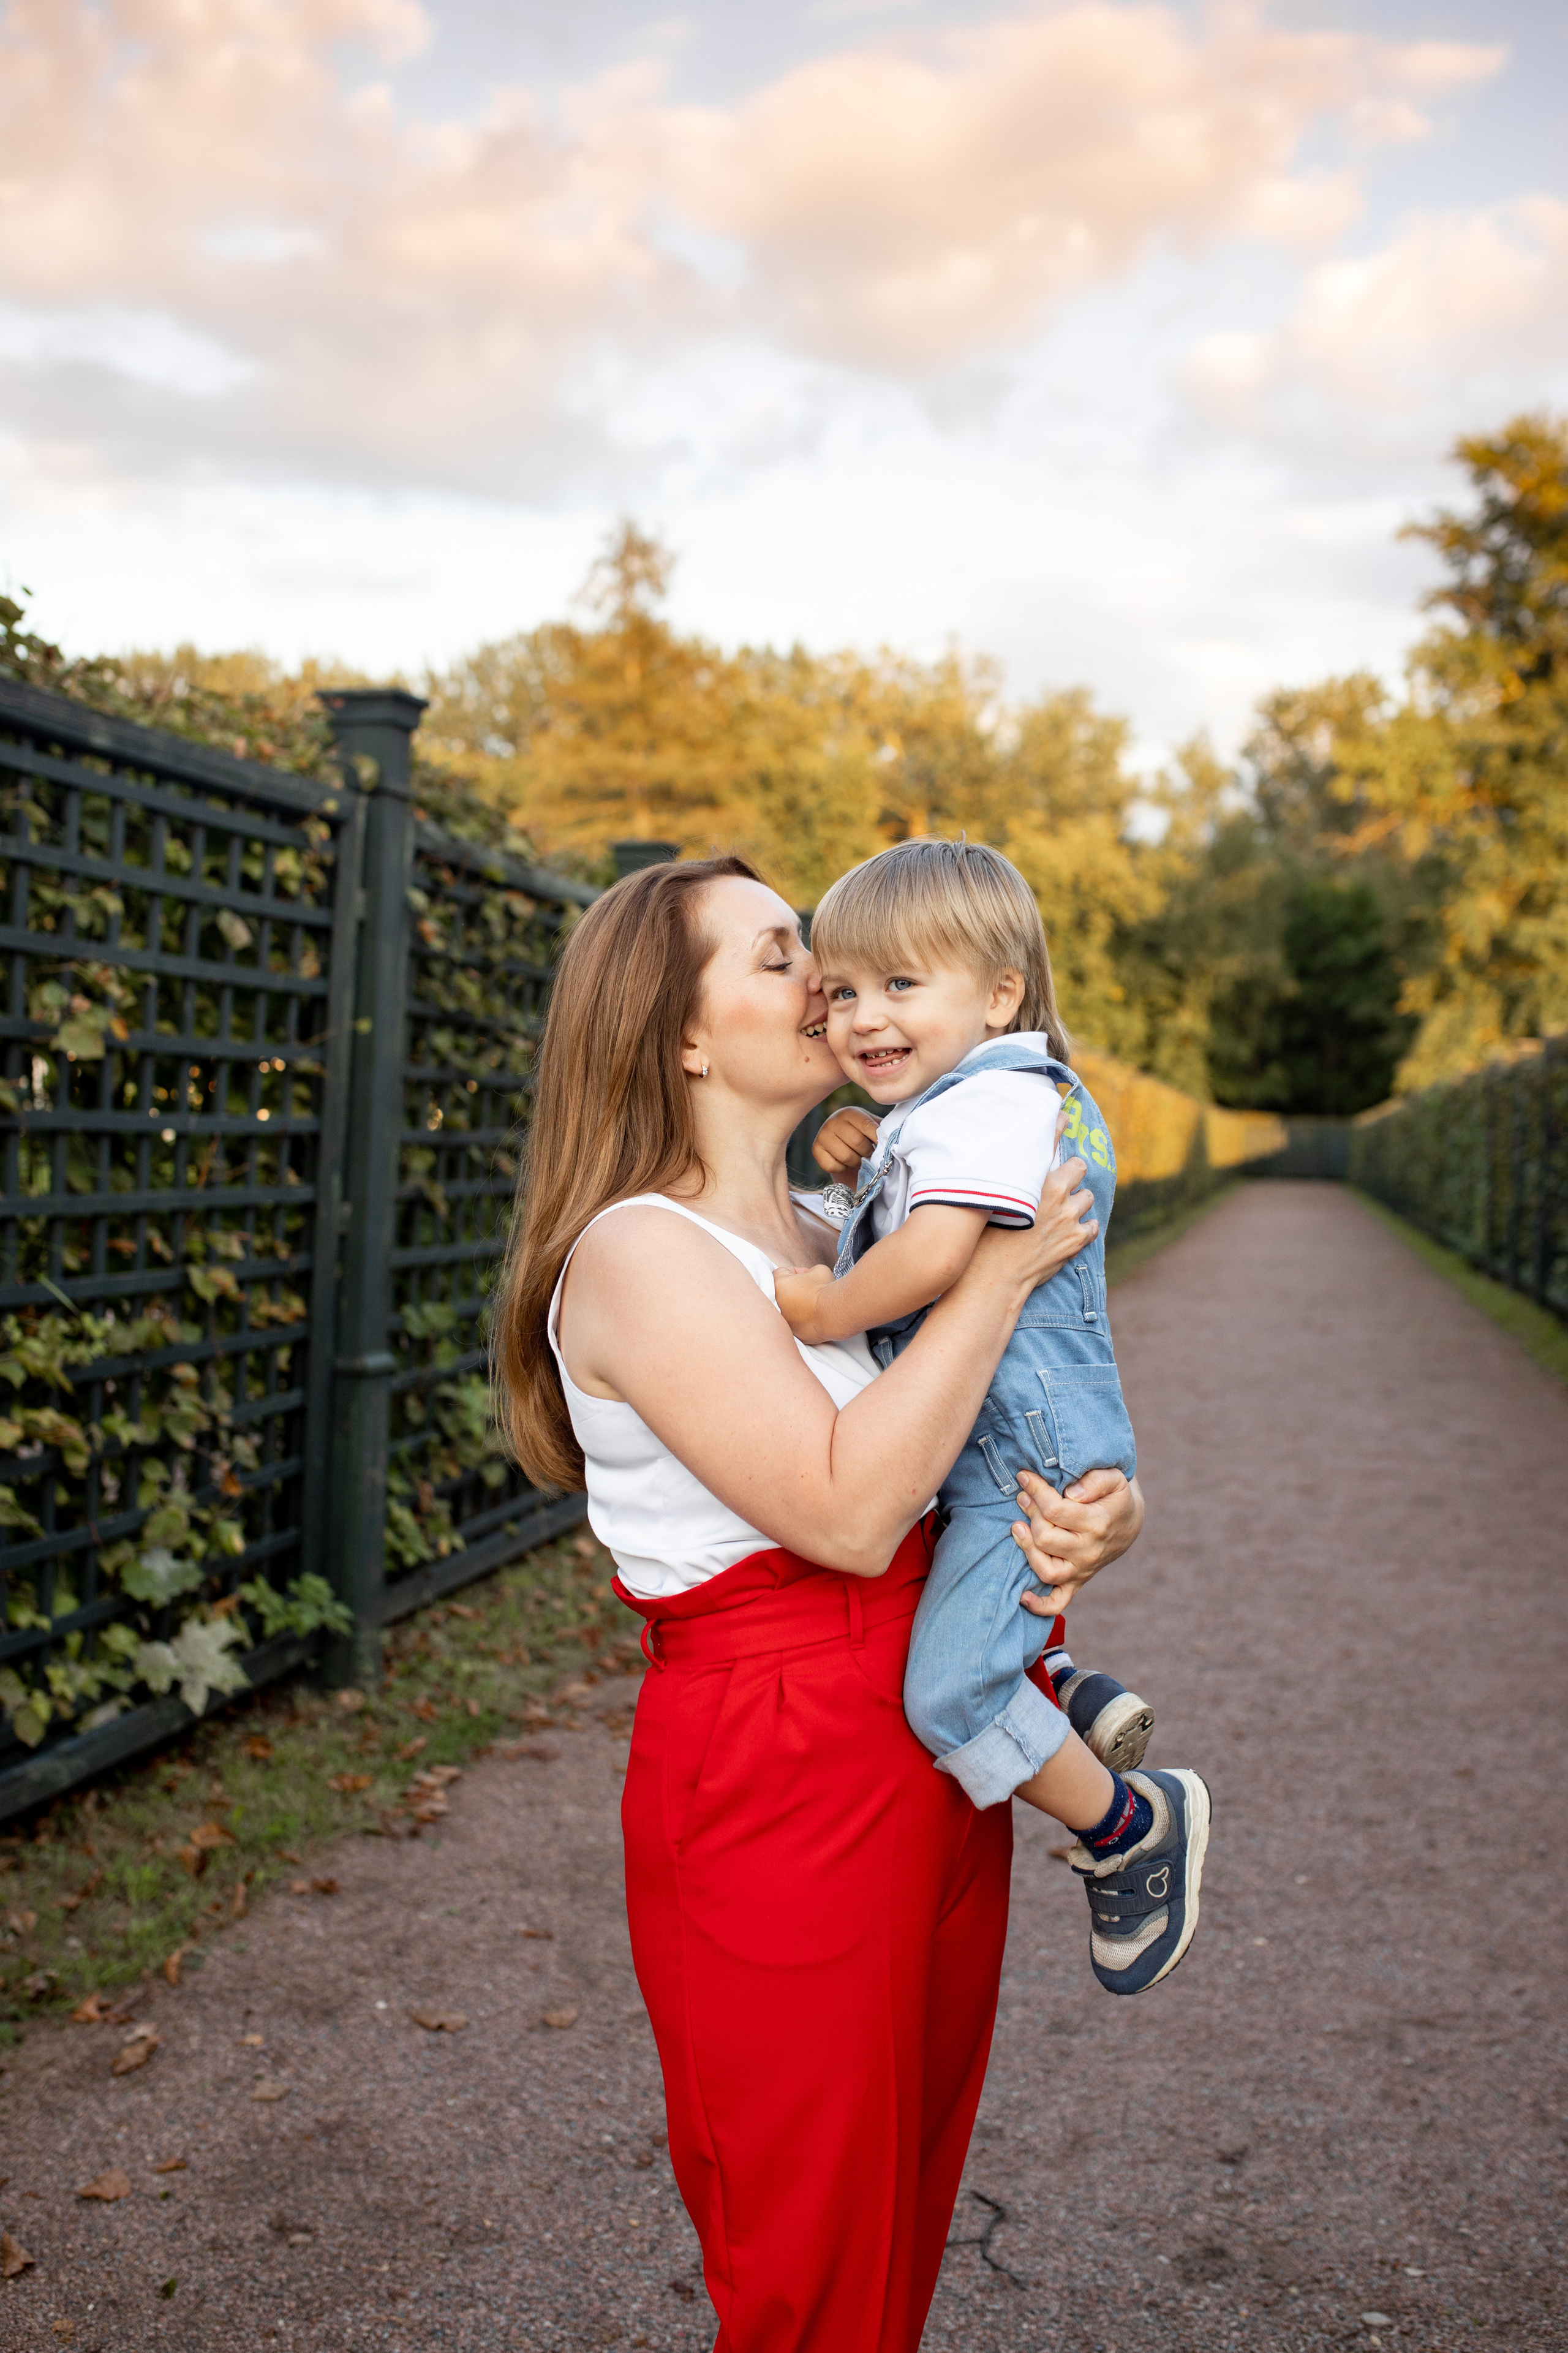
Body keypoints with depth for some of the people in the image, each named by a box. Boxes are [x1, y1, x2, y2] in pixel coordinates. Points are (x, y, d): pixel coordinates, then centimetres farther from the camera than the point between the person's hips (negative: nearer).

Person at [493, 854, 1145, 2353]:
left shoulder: (829, 1239, 11)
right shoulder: (638, 1253, -15)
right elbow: (846, 1510, -25)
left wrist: (1104, 1514, -8)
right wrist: (1002, 1268, -20)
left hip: (935, 1767, 8)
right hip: (777, 1791, -8)